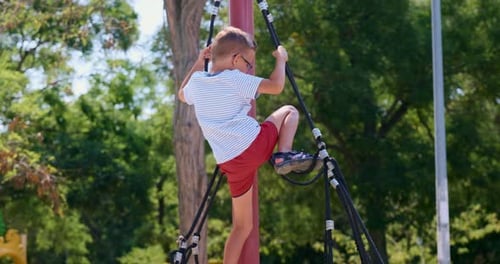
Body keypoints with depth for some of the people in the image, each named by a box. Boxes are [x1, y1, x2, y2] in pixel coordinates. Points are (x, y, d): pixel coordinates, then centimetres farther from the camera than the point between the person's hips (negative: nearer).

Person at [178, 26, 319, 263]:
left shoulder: (197, 82, 13)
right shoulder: (234, 80, -4)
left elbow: (182, 95, 37)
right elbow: (276, 86, -8)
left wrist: (198, 63, 37)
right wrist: (281, 59, 9)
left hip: (230, 164, 6)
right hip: (255, 144, -6)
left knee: (242, 226, 16)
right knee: (289, 111, 18)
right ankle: (284, 156, -4)